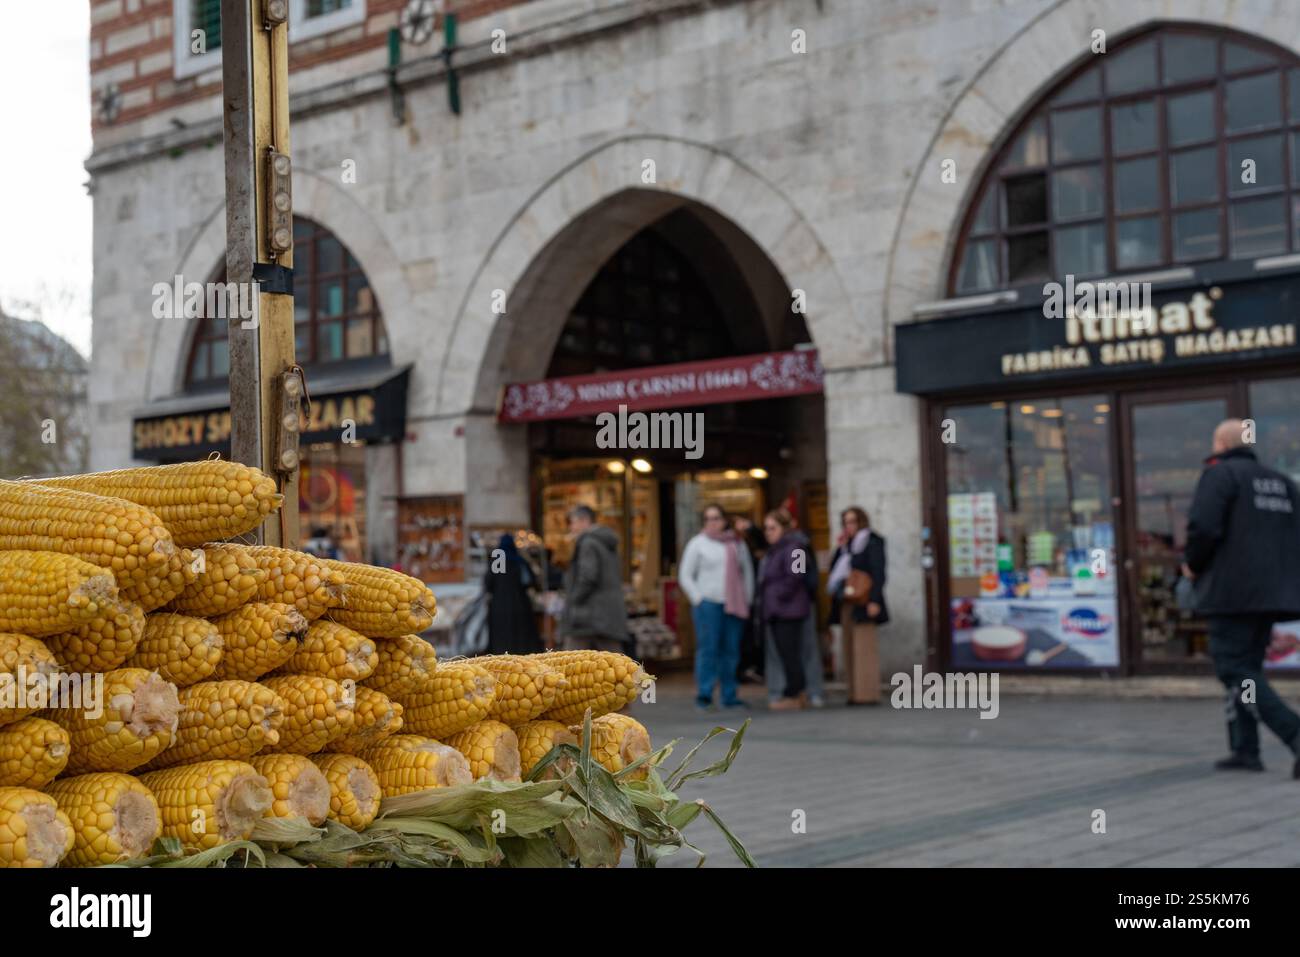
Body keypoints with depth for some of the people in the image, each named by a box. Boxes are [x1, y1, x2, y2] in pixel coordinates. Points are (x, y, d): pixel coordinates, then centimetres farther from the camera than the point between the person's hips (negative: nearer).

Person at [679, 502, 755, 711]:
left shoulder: (737, 544, 13)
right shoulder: (697, 544, 3)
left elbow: (747, 572, 19)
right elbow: (685, 576, 2)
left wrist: (747, 599, 10)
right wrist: (698, 600, -5)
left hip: (734, 605, 4)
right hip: (708, 605, -4)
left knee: (731, 651, 4)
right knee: (708, 648, -10)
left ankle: (729, 696, 10)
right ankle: (704, 695, -10)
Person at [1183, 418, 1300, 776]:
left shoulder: (1220, 474, -7)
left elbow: (1203, 528, -18)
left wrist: (1192, 565, -2)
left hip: (1233, 591, -8)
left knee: (1234, 669, -7)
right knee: (1246, 665, 16)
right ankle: (1245, 749, 13)